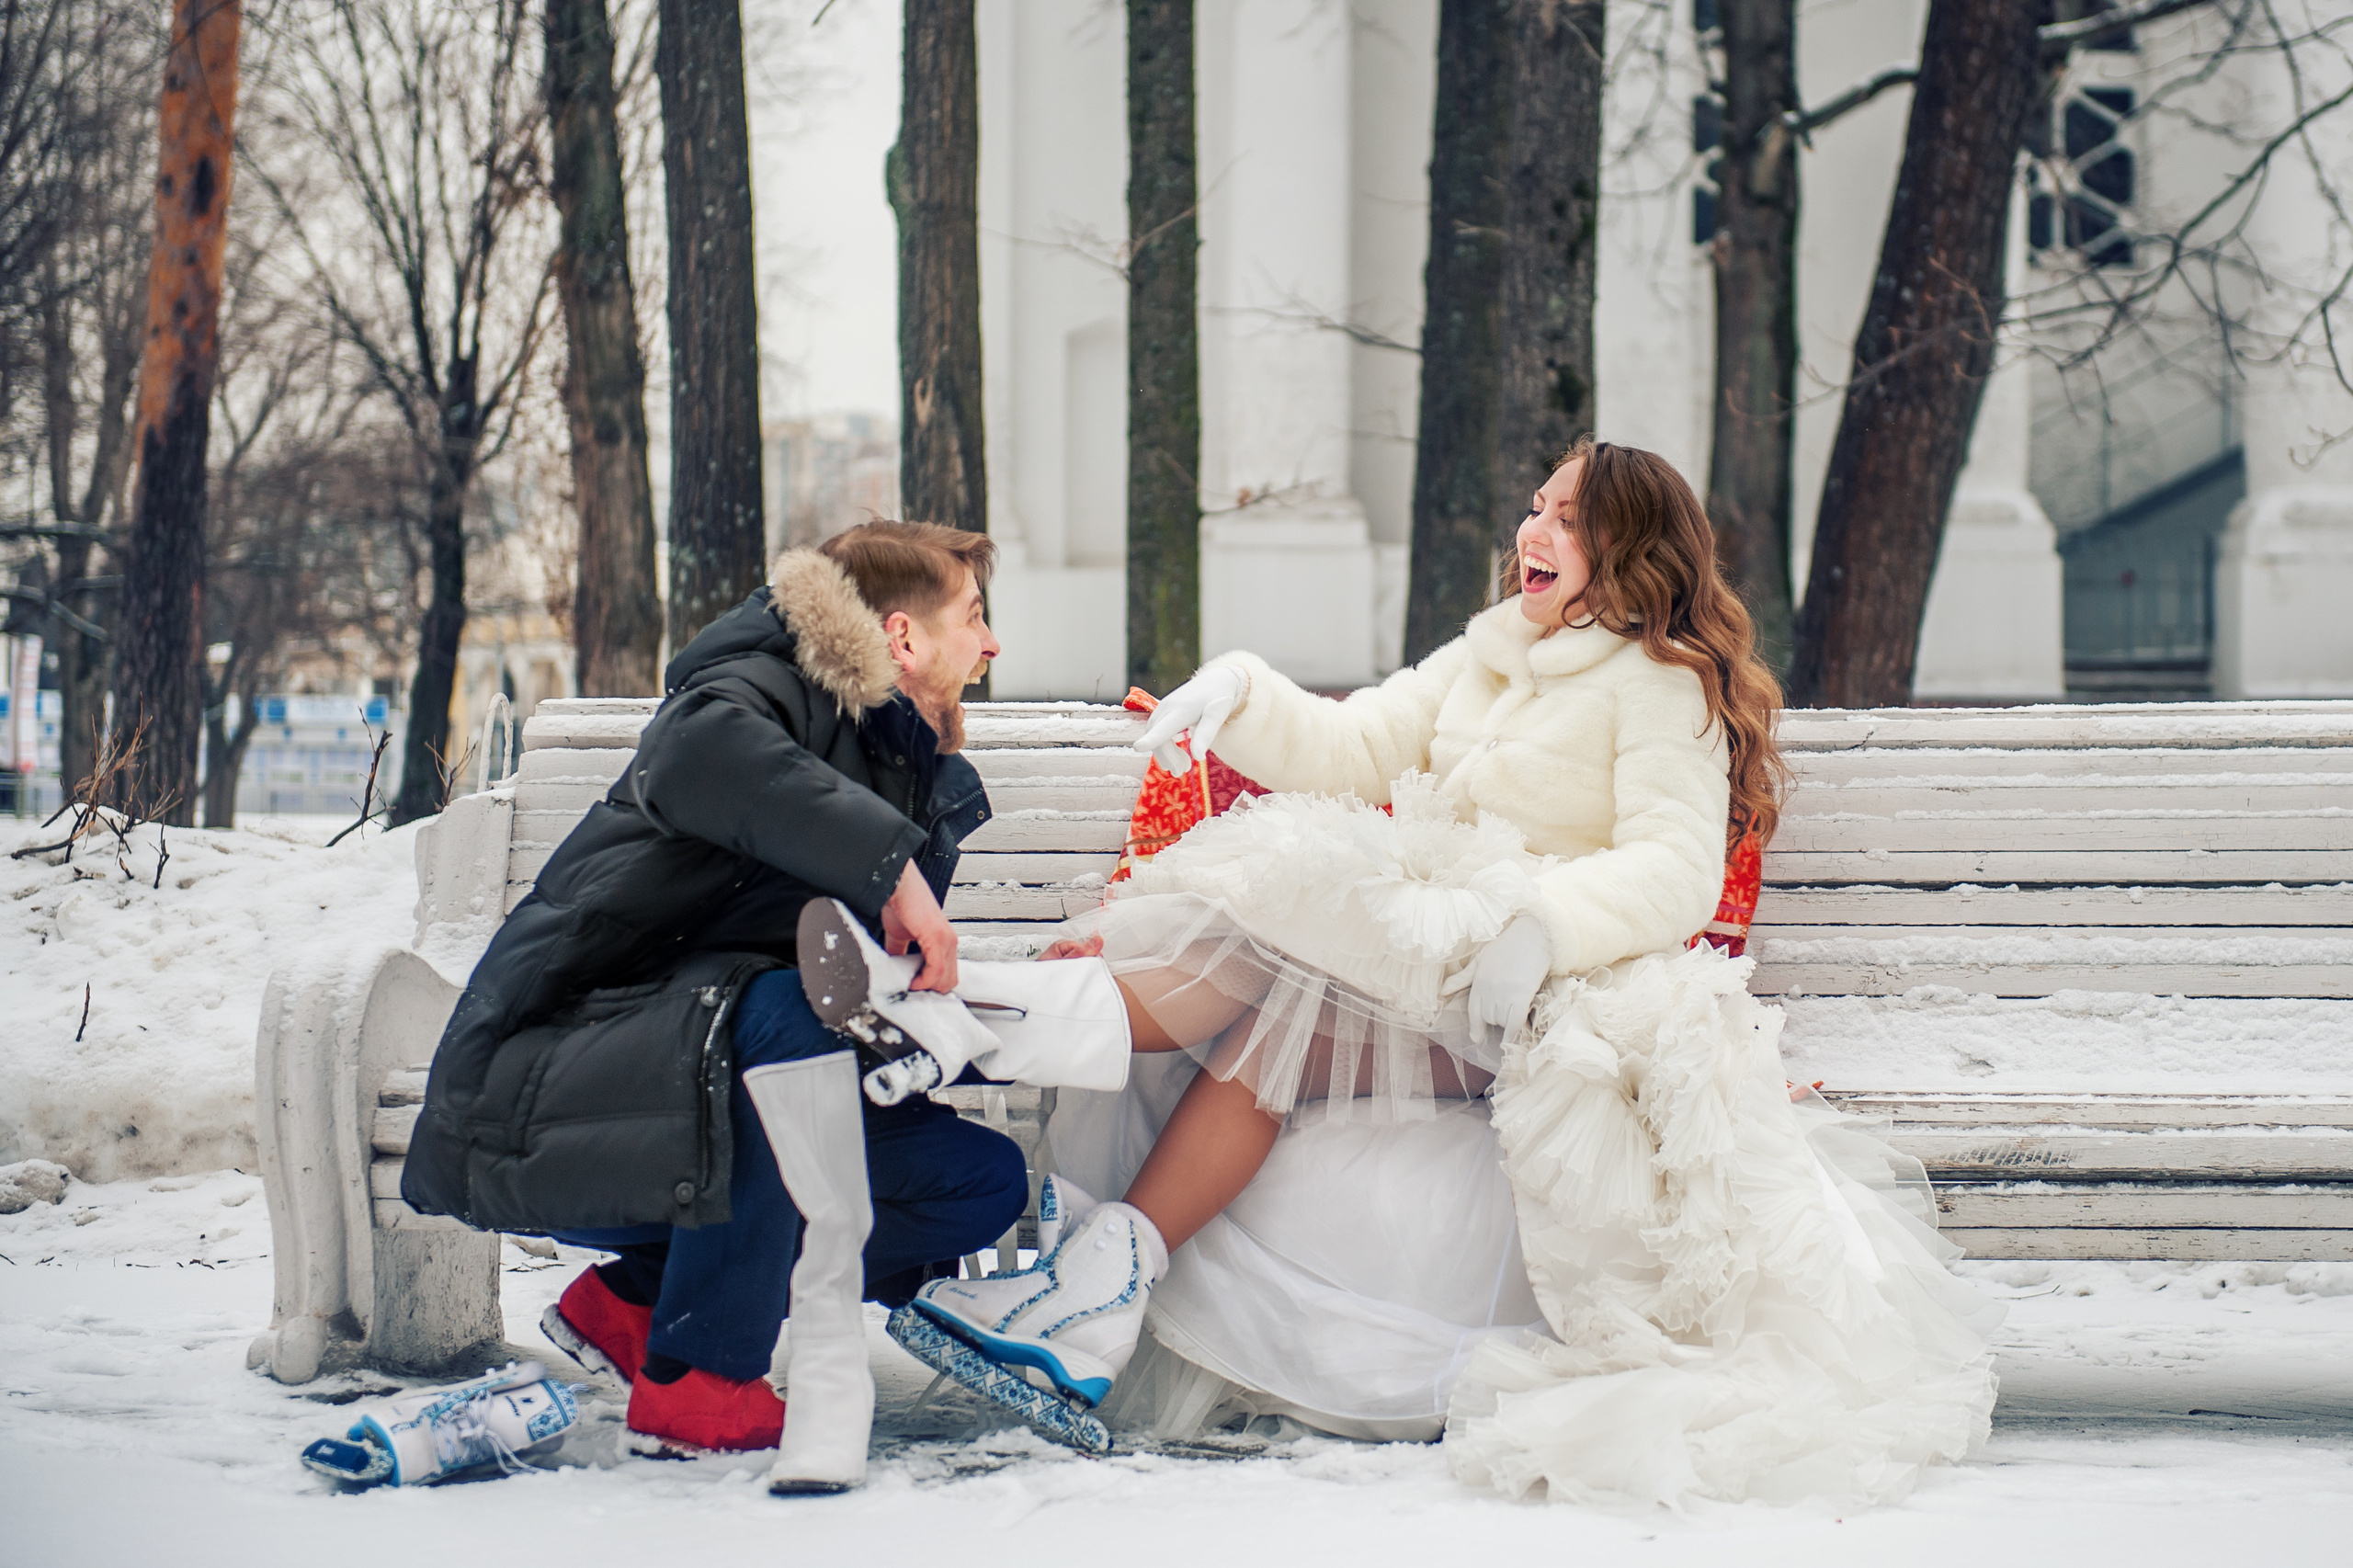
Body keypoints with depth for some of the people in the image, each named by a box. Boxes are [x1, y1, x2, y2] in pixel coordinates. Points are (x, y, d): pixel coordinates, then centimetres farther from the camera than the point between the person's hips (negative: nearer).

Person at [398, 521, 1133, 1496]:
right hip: (539, 1105, -9)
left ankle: (633, 1302, -1)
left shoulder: (916, 784, 18)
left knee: (985, 1182, -4)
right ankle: (696, 1383, -26)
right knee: (787, 1005, -36)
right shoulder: (766, 686, -7)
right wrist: (887, 859, -35)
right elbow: (697, 755, -34)